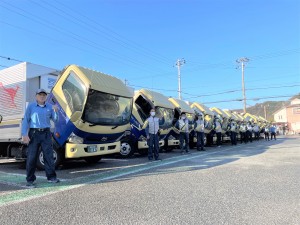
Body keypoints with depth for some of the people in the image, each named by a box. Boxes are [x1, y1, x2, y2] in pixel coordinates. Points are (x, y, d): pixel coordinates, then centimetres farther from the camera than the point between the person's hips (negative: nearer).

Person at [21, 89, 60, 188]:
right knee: (31, 157, 1)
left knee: (49, 155, 2)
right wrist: (24, 134, -9)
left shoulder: (49, 107, 10)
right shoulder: (31, 106, 5)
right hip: (34, 133, -2)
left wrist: (55, 111, -13)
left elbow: (55, 119, 6)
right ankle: (30, 180, 10)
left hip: (46, 133, 2)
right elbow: (25, 120, 0)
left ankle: (51, 177, 11)